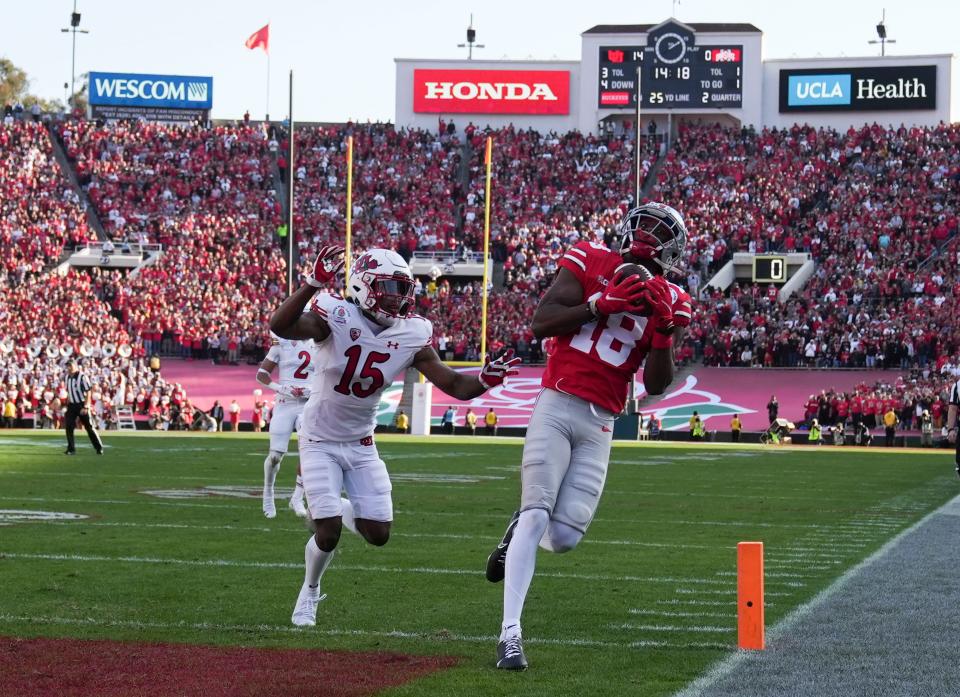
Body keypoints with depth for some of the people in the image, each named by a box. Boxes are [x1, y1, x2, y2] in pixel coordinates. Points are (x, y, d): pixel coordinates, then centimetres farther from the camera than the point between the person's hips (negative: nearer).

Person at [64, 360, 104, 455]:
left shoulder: (82, 377, -14)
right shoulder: (67, 377, 7)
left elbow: (88, 393, -14)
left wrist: (85, 407, -19)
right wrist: (68, 404, 14)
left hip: (82, 405, -6)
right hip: (72, 405, 6)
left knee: (89, 426, 0)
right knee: (69, 426, -6)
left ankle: (99, 447, 10)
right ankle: (71, 448, 0)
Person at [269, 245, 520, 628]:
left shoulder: (411, 335, -9)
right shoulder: (336, 316, -23)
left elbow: (453, 384, -9)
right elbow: (279, 327, -41)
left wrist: (484, 380, -31)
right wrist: (313, 284, -56)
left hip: (362, 444, 5)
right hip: (320, 441, -5)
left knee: (378, 534, 1)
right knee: (328, 534, -9)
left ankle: (339, 509, 34)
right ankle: (309, 592, 21)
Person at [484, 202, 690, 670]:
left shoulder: (668, 302, 9)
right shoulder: (589, 262, 3)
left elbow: (656, 385, 5)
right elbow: (540, 323, -6)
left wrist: (664, 329, -8)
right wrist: (602, 303, -14)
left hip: (600, 424, 3)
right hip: (557, 404, -3)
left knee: (564, 536, -6)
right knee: (537, 514, -14)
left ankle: (519, 533, 30)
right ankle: (510, 633, -11)